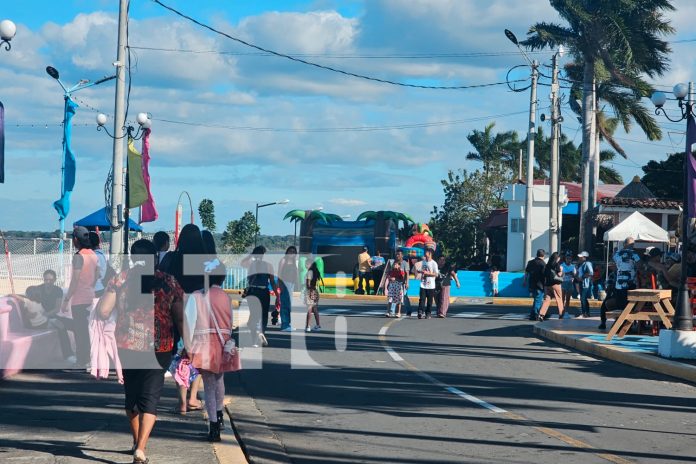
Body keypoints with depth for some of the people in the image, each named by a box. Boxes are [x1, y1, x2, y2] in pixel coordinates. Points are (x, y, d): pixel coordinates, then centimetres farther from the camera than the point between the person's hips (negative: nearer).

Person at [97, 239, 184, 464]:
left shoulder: (120, 280, -2)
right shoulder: (169, 282, -1)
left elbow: (103, 312, -9)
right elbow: (180, 318, -3)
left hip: (126, 348, 1)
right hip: (158, 350, -1)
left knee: (131, 396, 19)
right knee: (150, 399, 1)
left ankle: (137, 442, 35)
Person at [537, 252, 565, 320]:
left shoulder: (547, 265, 11)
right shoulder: (556, 265, -6)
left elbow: (544, 275, 12)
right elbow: (559, 274, -6)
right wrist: (561, 270, 10)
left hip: (547, 284, 5)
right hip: (555, 284, -5)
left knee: (546, 299, 2)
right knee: (559, 299, 8)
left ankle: (541, 314, -10)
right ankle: (561, 314, 13)